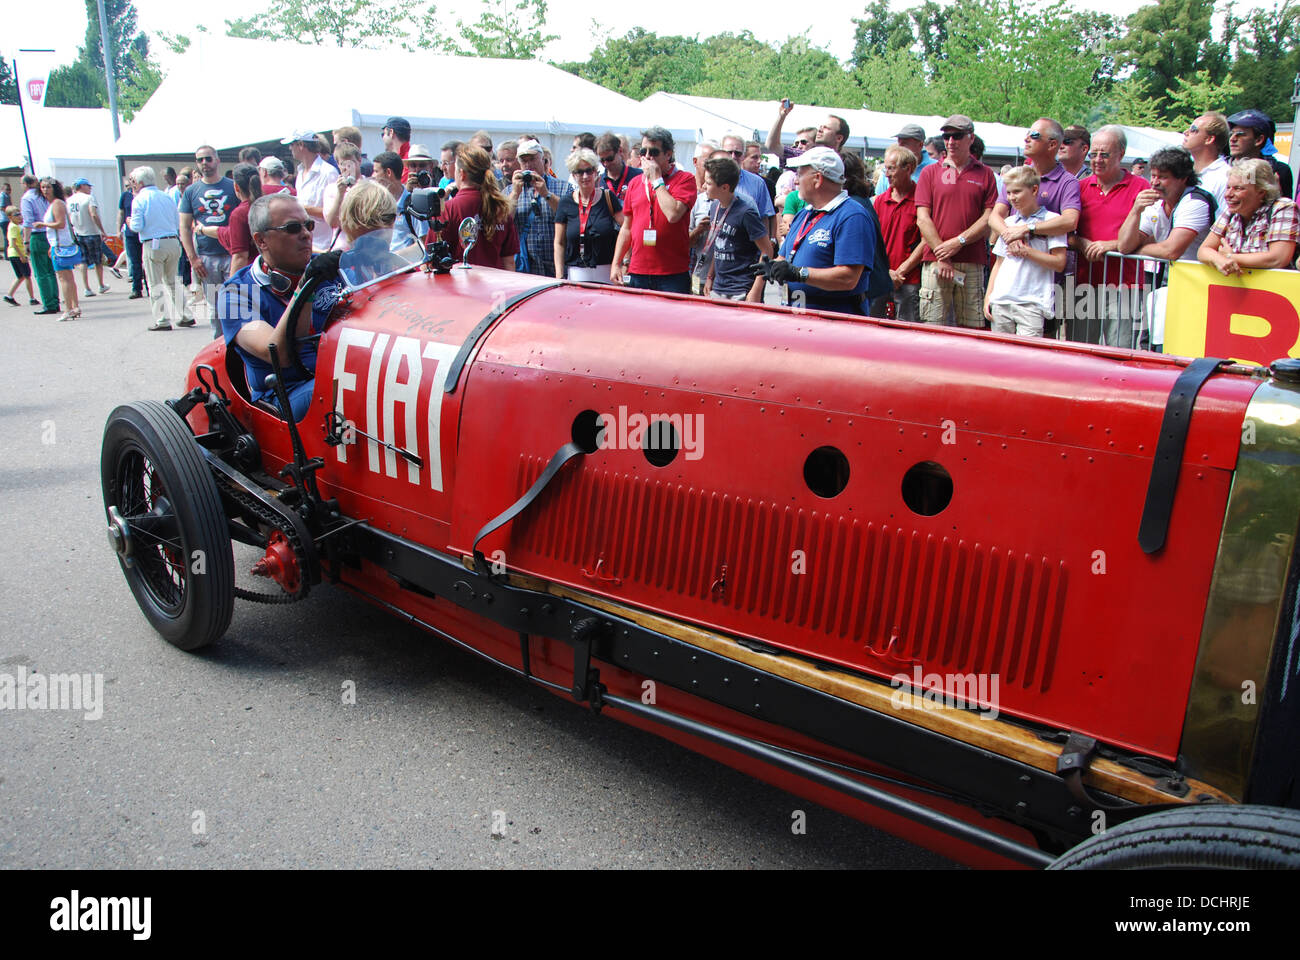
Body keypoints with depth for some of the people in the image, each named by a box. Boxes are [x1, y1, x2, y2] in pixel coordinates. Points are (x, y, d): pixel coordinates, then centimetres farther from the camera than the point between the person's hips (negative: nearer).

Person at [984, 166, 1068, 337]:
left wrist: (1026, 251, -12)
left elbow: (1059, 263, -7)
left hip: (1032, 303, -5)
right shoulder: (1008, 223, 16)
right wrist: (988, 296, 11)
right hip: (1001, 300, 5)